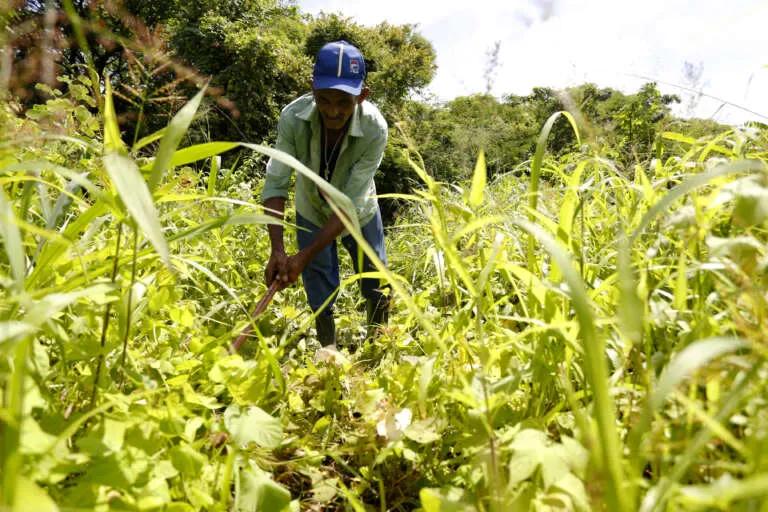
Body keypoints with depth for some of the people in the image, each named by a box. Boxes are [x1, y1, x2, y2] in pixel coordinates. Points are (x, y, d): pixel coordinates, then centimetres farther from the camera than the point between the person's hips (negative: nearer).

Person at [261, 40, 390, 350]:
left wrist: (306, 256, -37)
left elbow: (349, 204, -34)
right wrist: (277, 250, -39)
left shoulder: (375, 130, -34)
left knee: (377, 287, 15)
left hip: (358, 216, 0)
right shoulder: (293, 118, -31)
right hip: (312, 214, 0)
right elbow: (275, 184, -28)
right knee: (320, 297, 5)